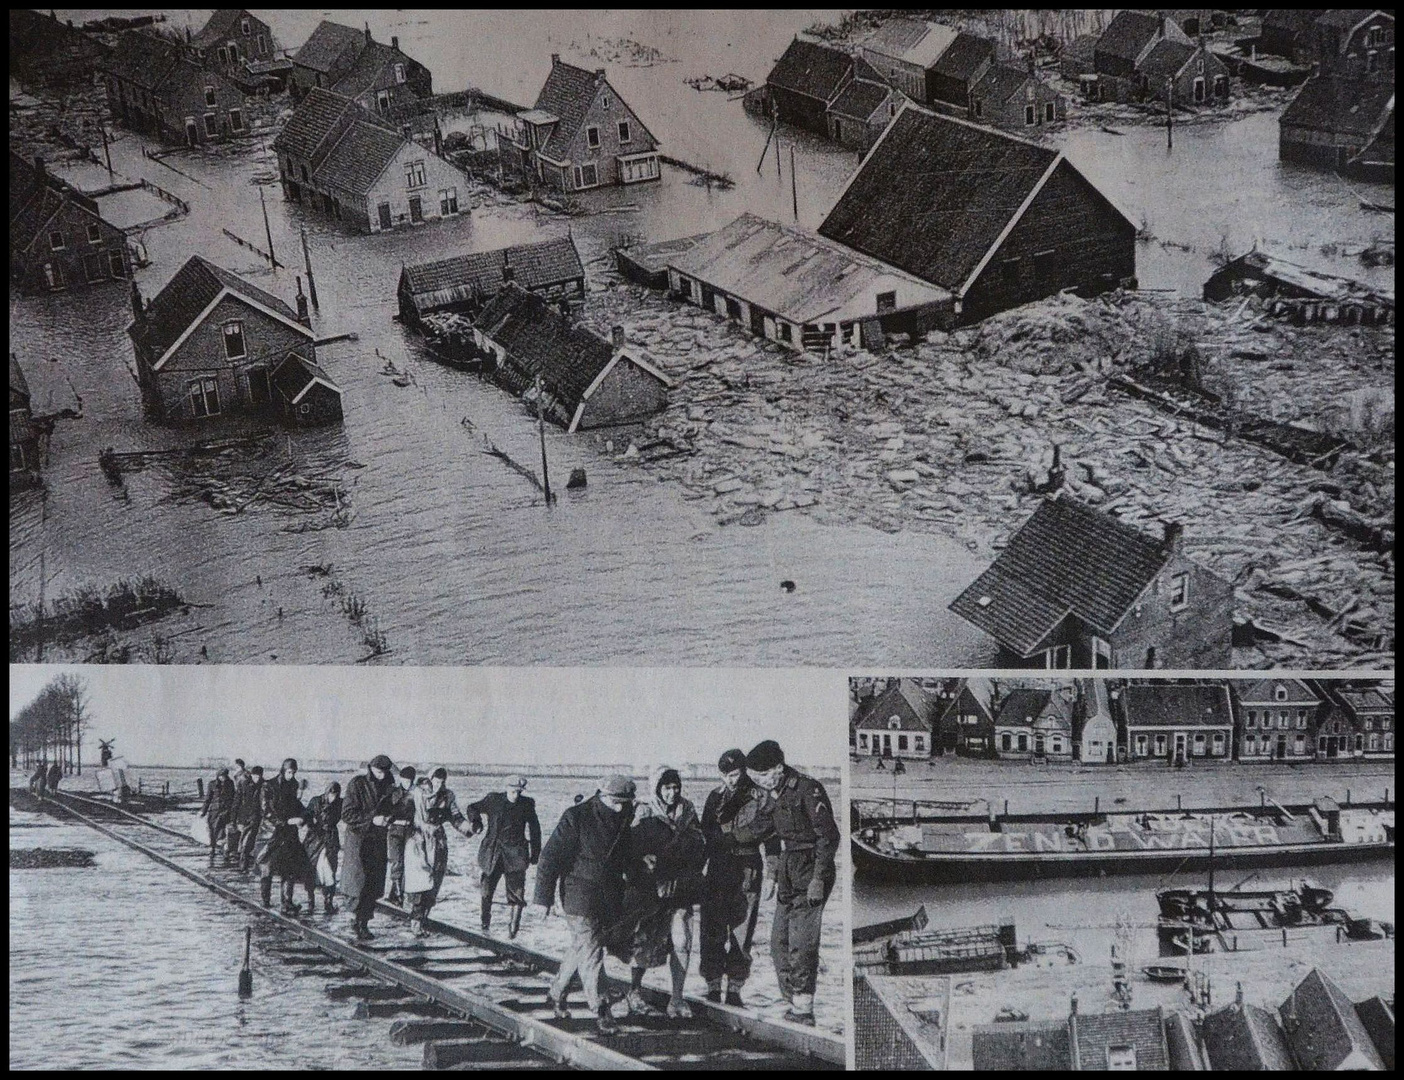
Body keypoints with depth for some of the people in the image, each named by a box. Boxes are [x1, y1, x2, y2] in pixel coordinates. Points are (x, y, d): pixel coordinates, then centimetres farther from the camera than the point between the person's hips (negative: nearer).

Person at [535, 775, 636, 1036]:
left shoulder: (623, 821, 6)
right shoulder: (576, 818, -13)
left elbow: (625, 858, 19)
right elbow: (550, 857, -11)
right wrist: (543, 897, -12)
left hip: (608, 897, 6)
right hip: (580, 895, -6)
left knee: (581, 948, 14)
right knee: (591, 951, -10)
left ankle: (556, 992, 33)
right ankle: (600, 1011, -8)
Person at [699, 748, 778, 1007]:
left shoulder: (759, 798, 0)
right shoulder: (715, 796, 9)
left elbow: (771, 836, -1)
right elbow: (706, 832, 13)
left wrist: (773, 871, -6)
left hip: (747, 871, -2)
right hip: (717, 867, 2)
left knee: (742, 932, 0)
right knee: (713, 931, -1)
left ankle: (735, 989, 7)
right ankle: (713, 985, 5)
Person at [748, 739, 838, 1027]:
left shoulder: (808, 790, -14)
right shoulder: (774, 797, 11)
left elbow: (829, 836, -16)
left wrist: (818, 879, -19)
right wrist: (775, 872, 16)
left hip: (810, 876, -9)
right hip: (788, 879, 9)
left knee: (801, 945, -9)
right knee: (780, 944, 7)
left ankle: (803, 1011, -4)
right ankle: (794, 1003, 14)